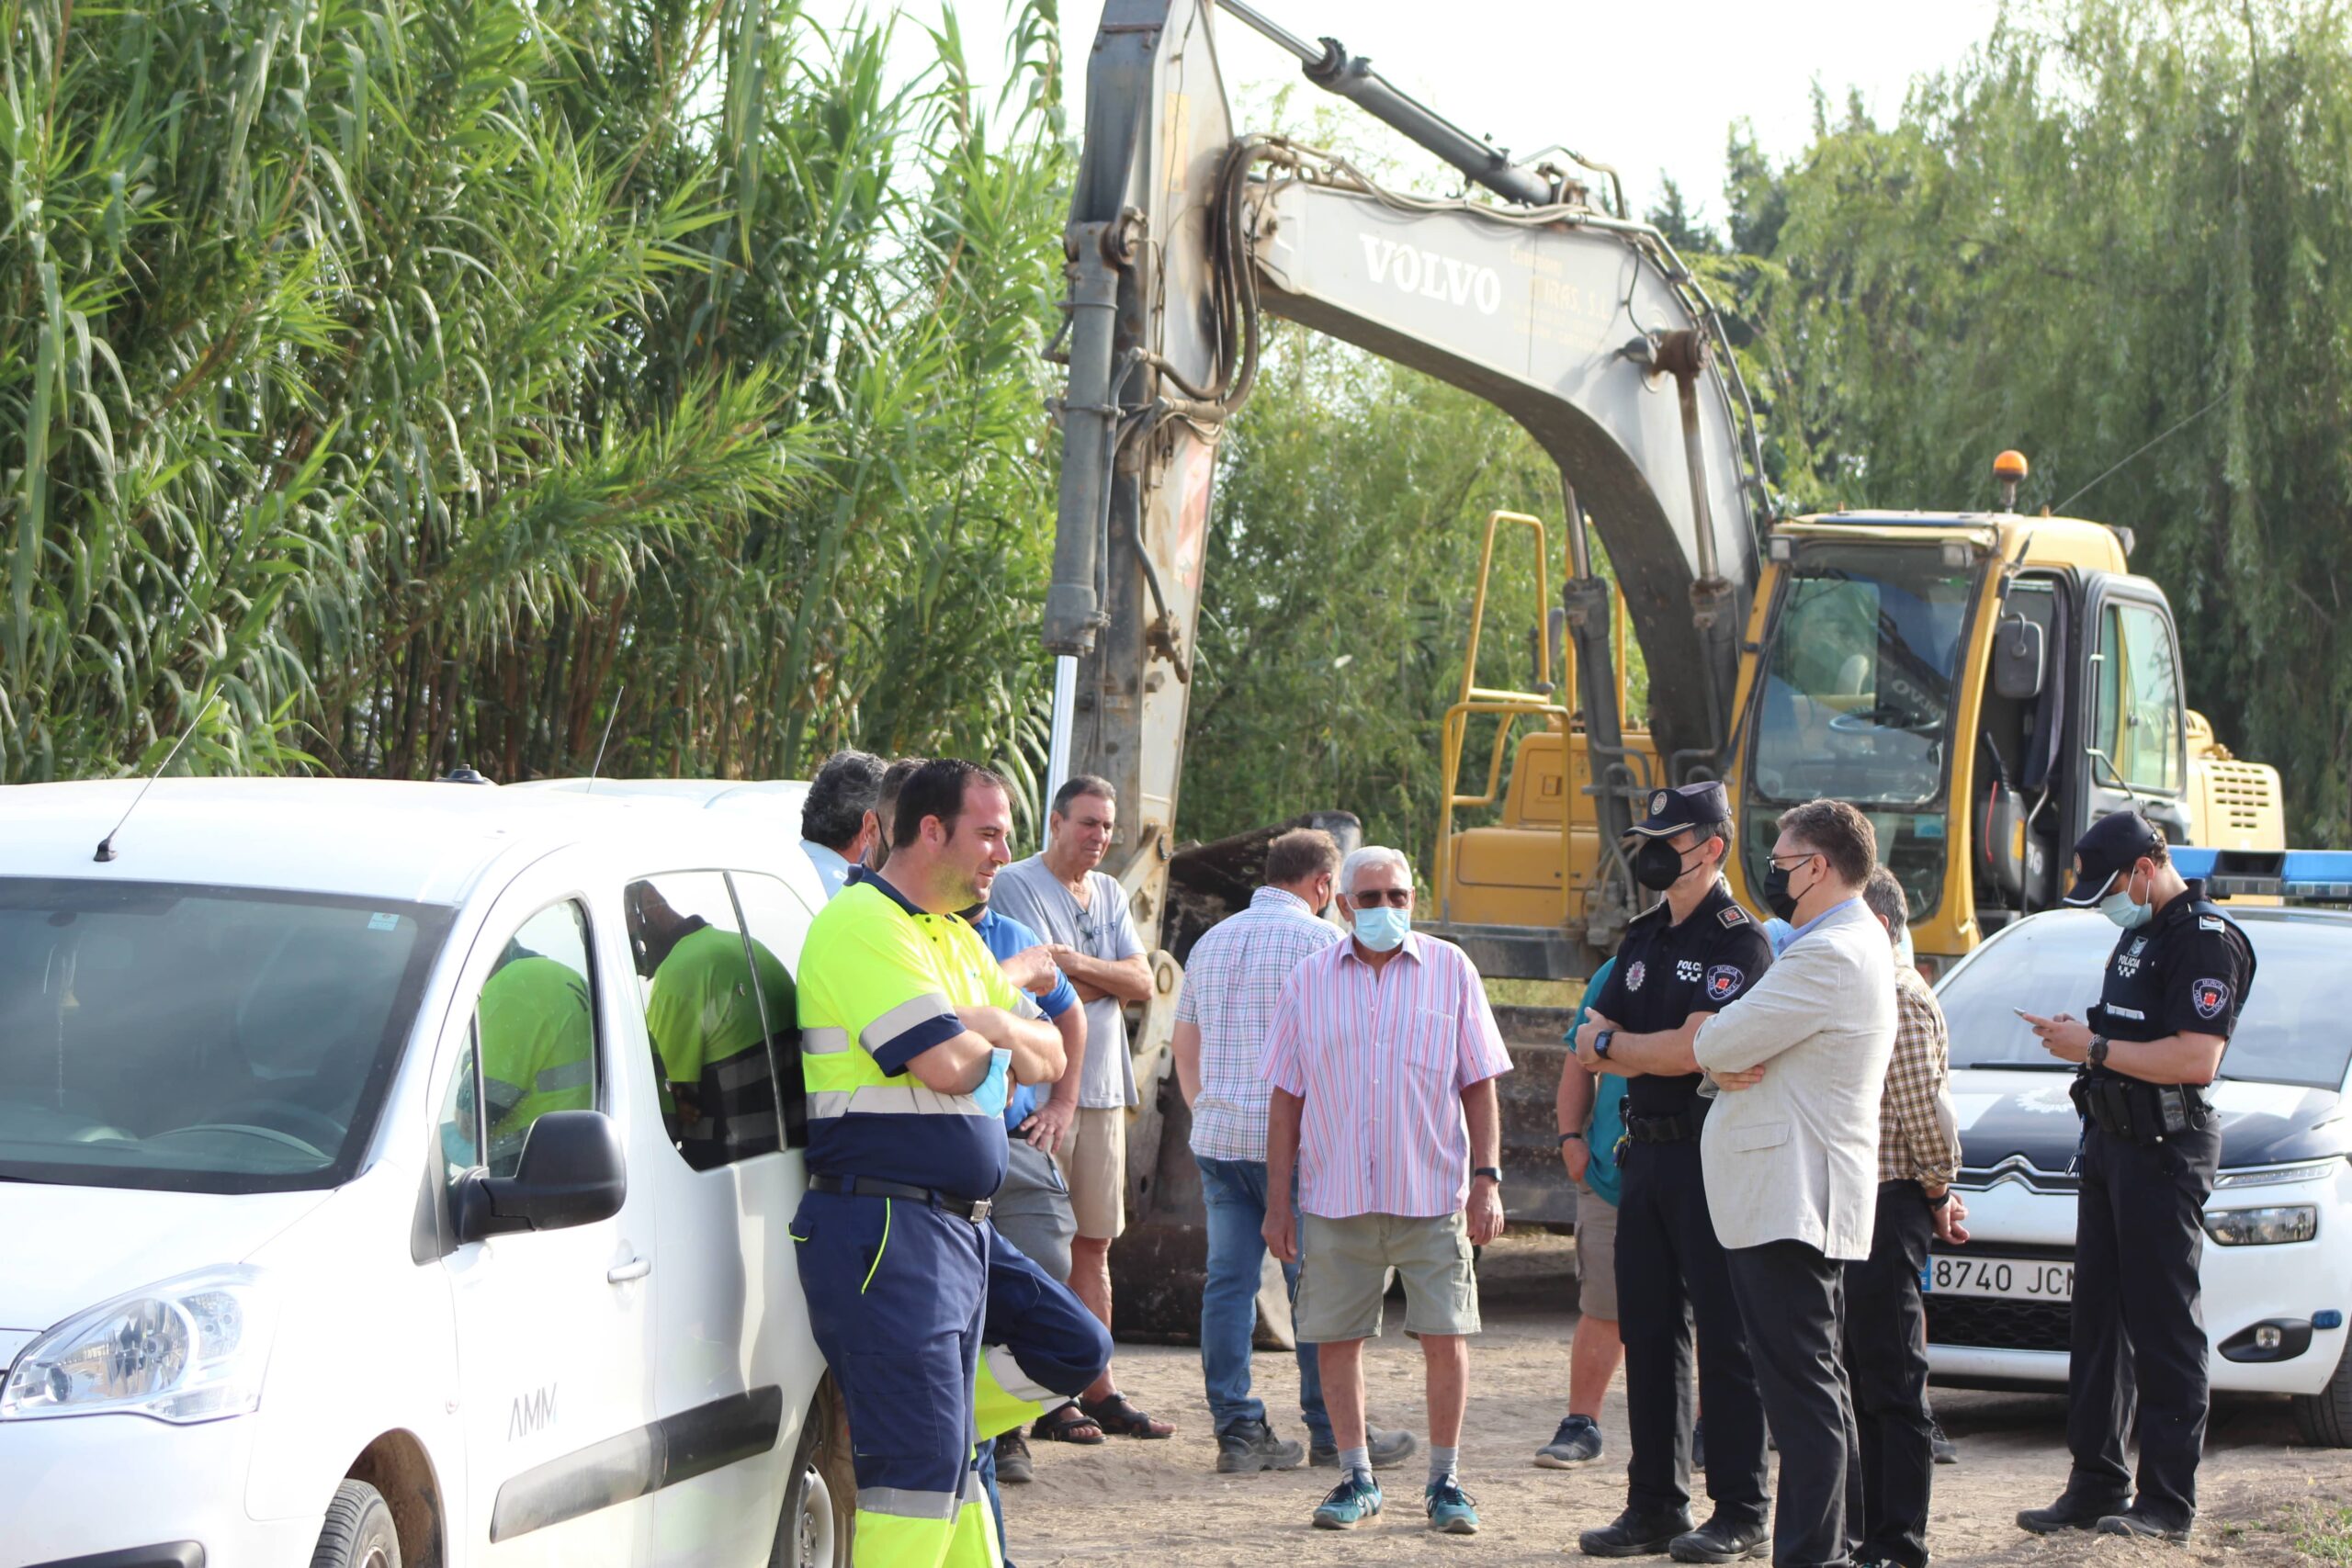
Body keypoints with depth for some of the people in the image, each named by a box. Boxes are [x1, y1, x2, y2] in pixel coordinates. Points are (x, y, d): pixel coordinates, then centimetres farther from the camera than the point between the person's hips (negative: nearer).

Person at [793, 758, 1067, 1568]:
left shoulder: (959, 939, 19)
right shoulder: (864, 925, -13)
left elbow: (1046, 1057, 18)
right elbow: (945, 1063, -22)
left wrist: (990, 1026, -4)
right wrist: (995, 1033, 0)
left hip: (956, 1227, 10)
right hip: (884, 1227, -10)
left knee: (949, 1455, 15)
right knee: (918, 1459, -13)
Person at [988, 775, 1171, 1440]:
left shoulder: (1109, 894, 17)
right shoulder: (1016, 885, -6)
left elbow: (1142, 984, 5)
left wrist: (1075, 963, -10)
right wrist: (1106, 979, -2)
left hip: (1102, 1091, 7)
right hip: (1041, 1088, -7)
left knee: (1094, 1246, 9)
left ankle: (1098, 1392, 12)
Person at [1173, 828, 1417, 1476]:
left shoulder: (1212, 941, 15)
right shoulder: (1320, 940, -6)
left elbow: (1184, 1047, 20)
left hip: (1217, 1138, 6)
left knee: (1228, 1283, 4)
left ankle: (1238, 1429, 3)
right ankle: (1333, 1432, 6)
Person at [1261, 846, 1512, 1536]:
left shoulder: (1450, 971, 3)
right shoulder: (1310, 979, 6)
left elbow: (1479, 1085, 6)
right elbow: (1286, 1097, 8)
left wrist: (1487, 1179, -2)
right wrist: (1278, 1200, 4)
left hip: (1431, 1194, -1)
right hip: (1335, 1195, 1)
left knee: (1444, 1337, -2)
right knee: (1335, 1339, 3)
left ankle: (1444, 1480, 9)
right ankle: (1356, 1477, 17)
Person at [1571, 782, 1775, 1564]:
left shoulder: (1737, 942, -10)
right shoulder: (1643, 939, 15)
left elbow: (1688, 1051, -19)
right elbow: (1589, 1045, 11)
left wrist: (1612, 1044, -2)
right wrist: (1656, 1052, -8)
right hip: (1647, 1150, 8)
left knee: (1724, 1339, -4)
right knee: (1648, 1334, 9)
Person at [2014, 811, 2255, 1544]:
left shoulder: (2206, 940, -14)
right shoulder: (2140, 934, 18)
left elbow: (2195, 1058, -23)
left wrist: (2095, 1048, -17)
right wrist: (2078, 1036, 11)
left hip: (2166, 1148, -10)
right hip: (2111, 1140, 10)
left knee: (2164, 1322, -6)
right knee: (2099, 1318, 11)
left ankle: (2168, 1500, -3)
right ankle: (2096, 1486, 16)